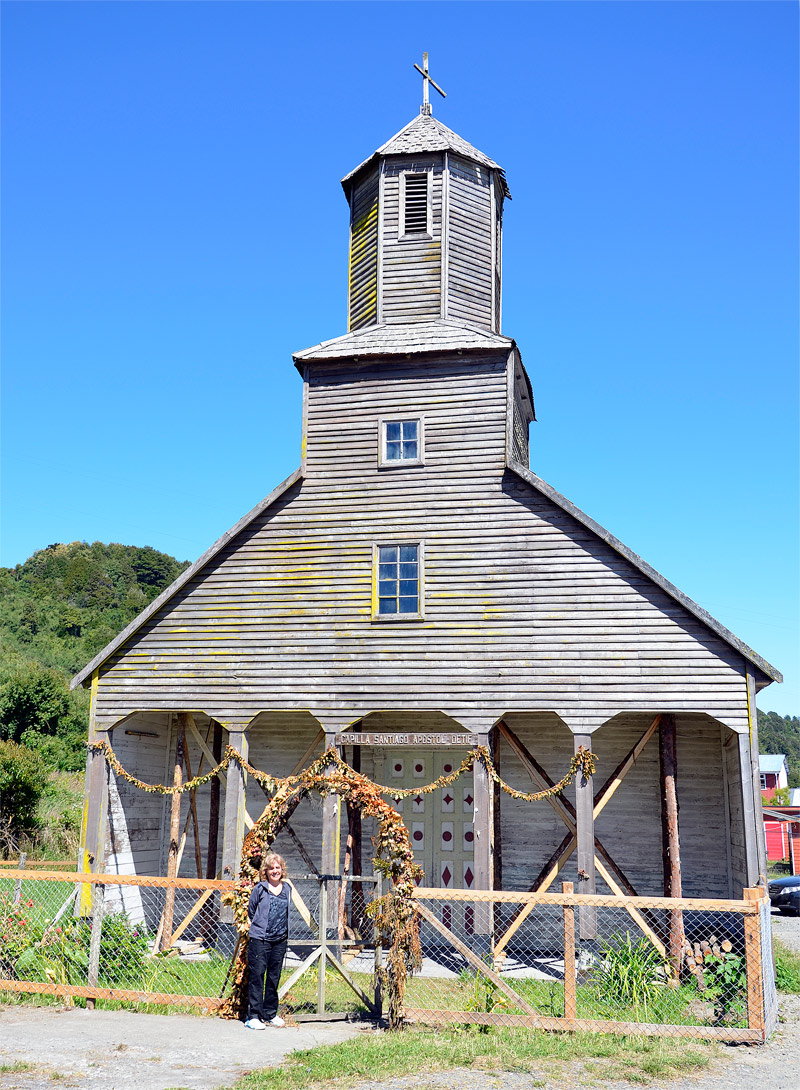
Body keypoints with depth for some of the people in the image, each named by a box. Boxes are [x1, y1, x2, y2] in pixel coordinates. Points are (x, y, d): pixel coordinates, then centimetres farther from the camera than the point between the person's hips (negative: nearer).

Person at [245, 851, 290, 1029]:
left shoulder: (287, 888, 8)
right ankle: (253, 1016, 4)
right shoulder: (260, 888, -3)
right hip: (259, 940, -4)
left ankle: (270, 1014, 22)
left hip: (280, 941, 4)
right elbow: (251, 911, 7)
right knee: (257, 976, -3)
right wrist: (259, 927, 9)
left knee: (274, 978, 10)